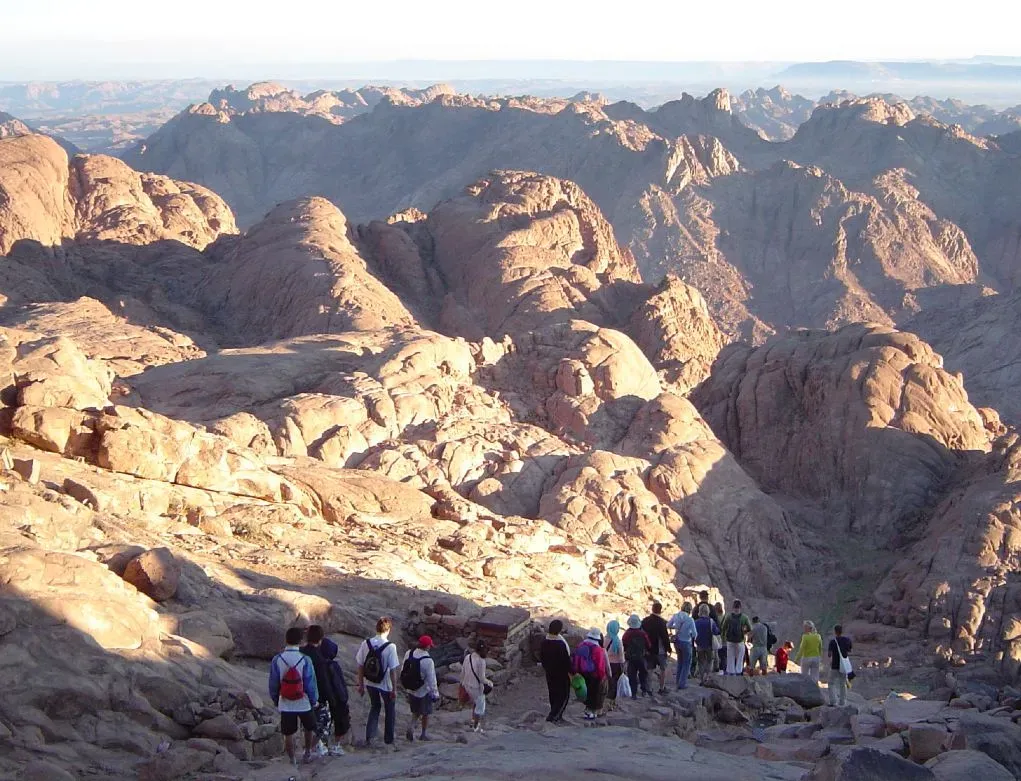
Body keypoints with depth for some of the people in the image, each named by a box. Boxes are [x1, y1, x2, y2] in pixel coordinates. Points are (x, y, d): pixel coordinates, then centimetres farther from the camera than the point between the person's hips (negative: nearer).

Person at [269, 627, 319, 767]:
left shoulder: (277, 660, -11)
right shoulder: (305, 660, -15)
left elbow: (273, 684, -3)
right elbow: (311, 683, -10)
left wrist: (275, 700, 13)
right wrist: (314, 700, 5)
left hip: (285, 704, 0)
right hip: (304, 703, 0)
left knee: (288, 734, 12)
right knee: (309, 729, 24)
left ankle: (292, 760, 20)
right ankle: (308, 754, 35)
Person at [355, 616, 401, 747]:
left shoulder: (366, 644, -9)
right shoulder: (390, 647, -20)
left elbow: (360, 666, -3)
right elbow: (393, 670, -17)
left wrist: (361, 685, 9)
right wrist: (394, 689, -7)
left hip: (370, 683, 3)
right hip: (385, 685, -3)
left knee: (374, 707, 25)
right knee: (390, 711, 19)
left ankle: (369, 737, 17)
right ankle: (389, 739, 28)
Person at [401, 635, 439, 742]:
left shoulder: (408, 654, -8)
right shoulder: (428, 661, -27)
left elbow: (403, 670, 5)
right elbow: (431, 679, -21)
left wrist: (406, 685, 20)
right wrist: (435, 693, -8)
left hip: (411, 690, 5)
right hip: (424, 691, -5)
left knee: (416, 712, 22)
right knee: (425, 713, 16)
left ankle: (411, 726, 0)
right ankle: (424, 734, 26)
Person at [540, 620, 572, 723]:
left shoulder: (544, 642, -2)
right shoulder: (561, 644, -24)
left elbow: (541, 657, 9)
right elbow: (566, 659, -21)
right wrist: (570, 672, -10)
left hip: (549, 672, 7)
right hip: (561, 673, -7)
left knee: (553, 694, 19)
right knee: (564, 695, 4)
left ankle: (557, 716, 28)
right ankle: (553, 716, -4)